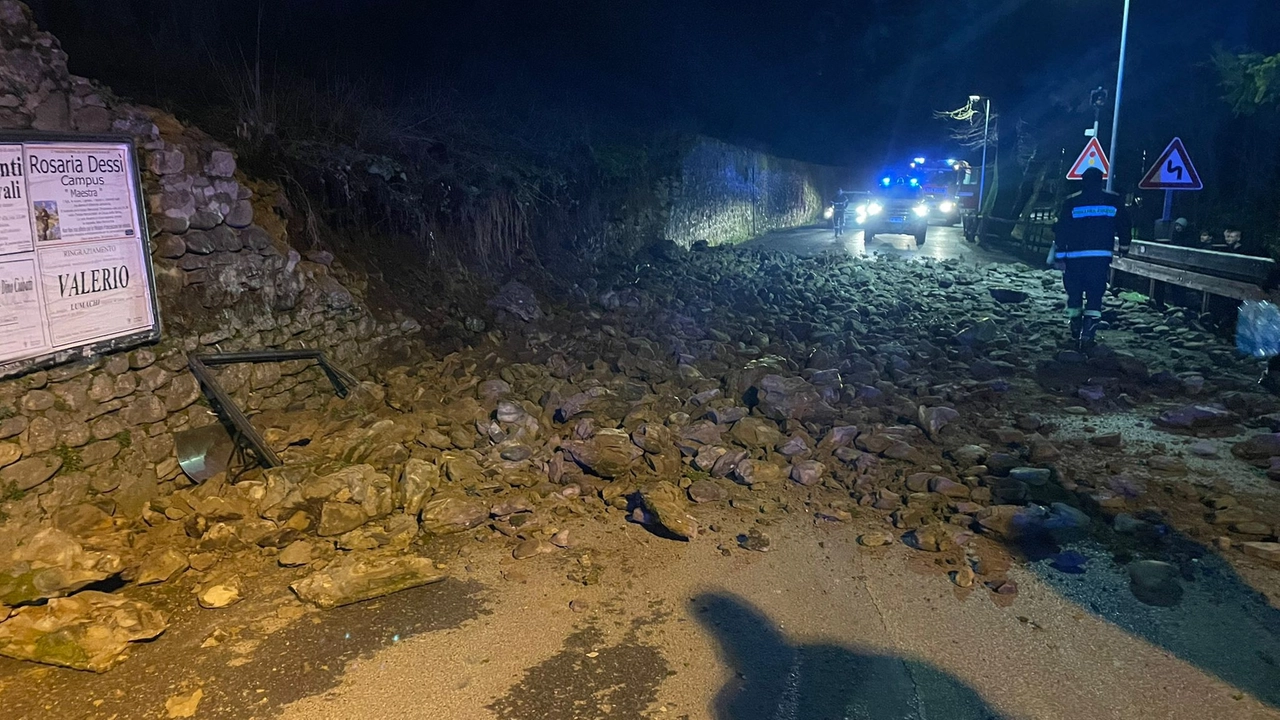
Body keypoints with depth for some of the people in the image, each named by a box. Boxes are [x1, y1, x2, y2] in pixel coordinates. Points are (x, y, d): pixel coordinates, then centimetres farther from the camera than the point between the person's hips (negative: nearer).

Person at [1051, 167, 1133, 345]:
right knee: (1095, 294, 2)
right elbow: (1125, 225, 12)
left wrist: (1060, 255, 3)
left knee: (1074, 293, 13)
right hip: (1101, 257, 0)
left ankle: (1076, 331, 18)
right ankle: (1088, 333, -8)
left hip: (1075, 257, 0)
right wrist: (1124, 246, 28)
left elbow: (1060, 230, -1)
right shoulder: (1114, 201, 5)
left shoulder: (1071, 203, 2)